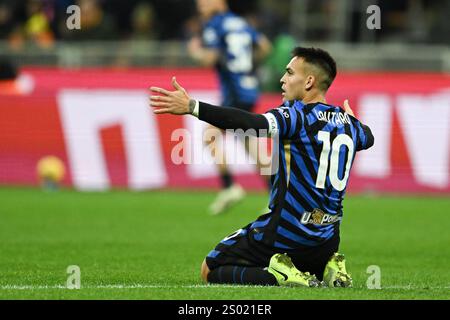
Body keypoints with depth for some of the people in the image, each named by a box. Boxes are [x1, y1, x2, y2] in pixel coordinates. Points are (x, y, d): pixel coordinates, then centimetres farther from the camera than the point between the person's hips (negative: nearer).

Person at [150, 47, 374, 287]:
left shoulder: (297, 116, -15)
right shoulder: (348, 123, 6)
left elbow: (253, 123, -33)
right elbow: (367, 138, 30)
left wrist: (191, 107, -37)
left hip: (284, 235, -7)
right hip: (327, 239, 7)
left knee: (210, 271, 7)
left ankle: (280, 276, -13)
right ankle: (329, 270, 4)